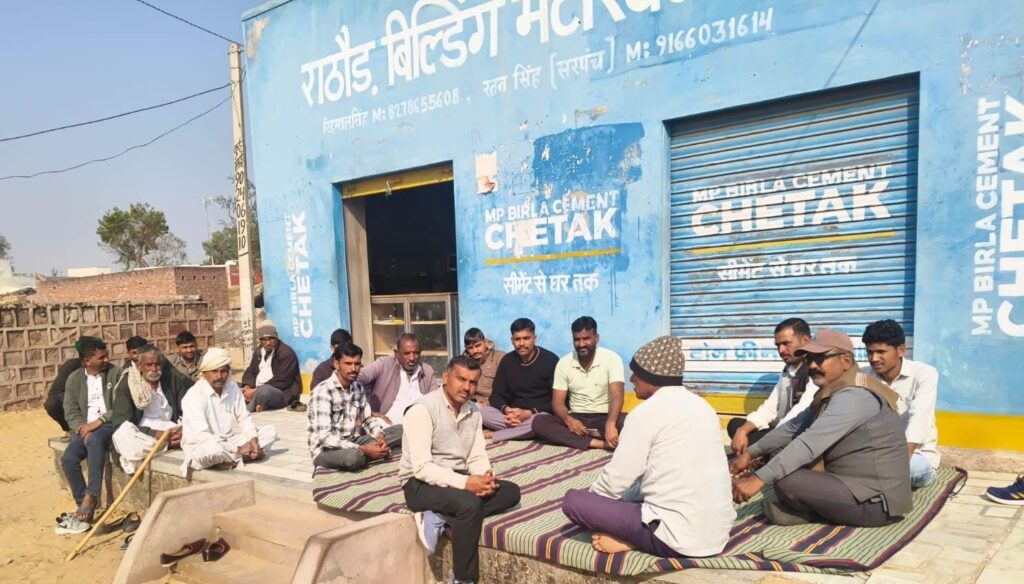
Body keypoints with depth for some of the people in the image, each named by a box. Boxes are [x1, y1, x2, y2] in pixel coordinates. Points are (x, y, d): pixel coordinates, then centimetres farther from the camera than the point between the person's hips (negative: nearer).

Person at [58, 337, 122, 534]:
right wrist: (83, 428, -13)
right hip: (85, 427, 4)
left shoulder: (116, 372, 0)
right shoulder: (74, 378, 9)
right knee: (68, 459, -22)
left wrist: (100, 421, -18)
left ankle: (90, 497, -33)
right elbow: (71, 412, 5)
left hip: (110, 425, -4)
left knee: (95, 439, -37)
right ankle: (84, 507, -10)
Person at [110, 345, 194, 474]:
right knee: (122, 435, -36)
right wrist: (154, 434, -26)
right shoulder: (126, 384, -6)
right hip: (141, 433, -1)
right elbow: (120, 421, -14)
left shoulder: (173, 378, 0)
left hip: (170, 429, 2)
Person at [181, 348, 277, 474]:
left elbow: (244, 418, 5)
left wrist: (253, 439, -16)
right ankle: (246, 456, -10)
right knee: (213, 450, -41)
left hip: (229, 442, 6)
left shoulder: (233, 387, 1)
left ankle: (232, 459, -16)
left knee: (270, 431, -5)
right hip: (201, 447, -6)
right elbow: (201, 436, -26)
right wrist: (238, 449, -28)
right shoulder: (194, 396, -19)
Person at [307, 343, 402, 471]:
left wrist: (380, 437, -13)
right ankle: (362, 454, -9)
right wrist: (363, 449, -29)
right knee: (353, 456, -40)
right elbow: (324, 437, -26)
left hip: (354, 441, 6)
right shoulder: (323, 391, -20)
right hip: (327, 450, -6)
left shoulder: (358, 387, 4)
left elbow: (368, 418, 10)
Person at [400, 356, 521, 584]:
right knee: (470, 504, -34)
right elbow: (421, 468, -25)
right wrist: (466, 482, -31)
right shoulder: (422, 410, -19)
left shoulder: (473, 410, 4)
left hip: (456, 479, 8)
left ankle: (439, 517, -15)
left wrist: (485, 477, -18)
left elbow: (477, 456, 5)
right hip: (420, 484, -8)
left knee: (511, 491, -9)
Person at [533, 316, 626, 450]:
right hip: (576, 419, 3)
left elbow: (617, 395, -20)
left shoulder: (612, 359, -7)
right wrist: (568, 420, -24)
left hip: (604, 418, -3)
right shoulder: (564, 363, 1)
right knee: (539, 423, -26)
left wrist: (610, 424, -39)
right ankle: (599, 443, -34)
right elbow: (557, 401, -1)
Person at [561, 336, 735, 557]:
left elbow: (615, 481, -7)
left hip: (679, 537, -8)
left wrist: (592, 498, 14)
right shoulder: (701, 405, 13)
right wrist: (625, 497, 23)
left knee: (573, 500, -1)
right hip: (718, 533, 8)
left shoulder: (647, 412, -11)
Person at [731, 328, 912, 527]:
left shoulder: (855, 396, -22)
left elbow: (810, 443, -31)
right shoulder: (832, 393, 9)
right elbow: (793, 427, 15)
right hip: (858, 485, 10)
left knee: (785, 481, -25)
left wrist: (758, 479, -35)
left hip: (875, 501, -10)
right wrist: (750, 454, 11)